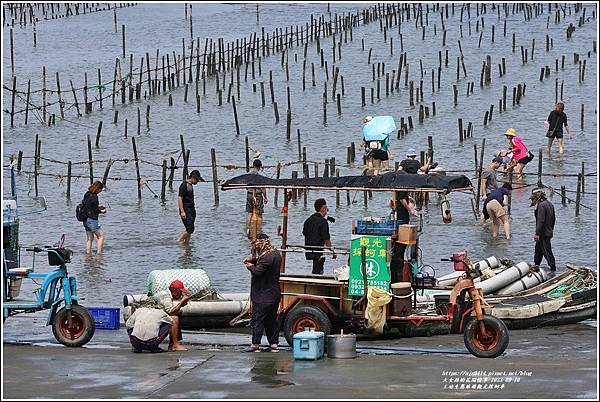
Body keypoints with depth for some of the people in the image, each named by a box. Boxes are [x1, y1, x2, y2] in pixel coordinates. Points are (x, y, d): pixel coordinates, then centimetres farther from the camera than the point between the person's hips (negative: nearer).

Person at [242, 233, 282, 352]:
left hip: (263, 297, -10)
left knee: (257, 319, -3)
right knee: (271, 320, 15)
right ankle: (274, 344, 17)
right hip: (274, 294, 10)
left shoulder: (267, 257, -22)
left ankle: (255, 344, -1)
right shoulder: (276, 254, 10)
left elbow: (257, 271, -25)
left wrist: (250, 266, -5)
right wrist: (253, 259, 3)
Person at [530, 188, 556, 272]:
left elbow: (541, 220, -24)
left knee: (547, 251, -6)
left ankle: (553, 268, -4)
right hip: (549, 232, 10)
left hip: (543, 233, -10)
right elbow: (553, 219, 21)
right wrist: (551, 230, 30)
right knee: (538, 250, 20)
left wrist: (537, 233, -23)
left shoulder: (541, 205, -18)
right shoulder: (549, 204, 13)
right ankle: (536, 265, 29)